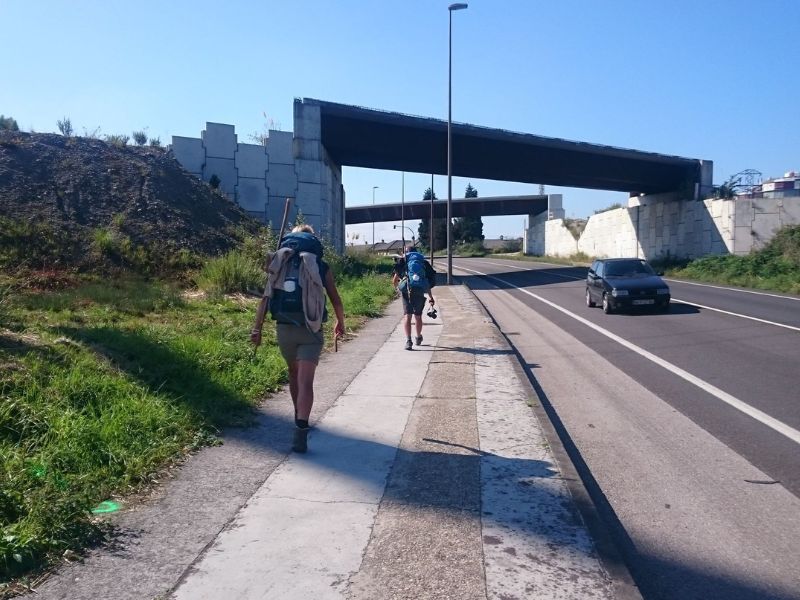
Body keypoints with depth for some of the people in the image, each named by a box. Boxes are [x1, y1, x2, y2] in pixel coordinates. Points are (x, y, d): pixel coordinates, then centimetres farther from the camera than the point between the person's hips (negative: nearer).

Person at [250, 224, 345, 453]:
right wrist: (340, 323, 22)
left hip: (284, 329, 3)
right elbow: (335, 300, 6)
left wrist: (257, 328, 3)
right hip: (310, 331, -3)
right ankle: (300, 431, -20)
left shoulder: (278, 265, 6)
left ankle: (300, 420, 39)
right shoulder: (320, 266, 1)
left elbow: (266, 298, 0)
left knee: (294, 374, 24)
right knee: (305, 382, -6)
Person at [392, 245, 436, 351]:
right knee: (418, 316, 17)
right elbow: (428, 282, 22)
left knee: (408, 316, 2)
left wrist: (398, 288, 34)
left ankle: (408, 340, -10)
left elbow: (394, 281, 12)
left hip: (407, 290, -2)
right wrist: (431, 298, 32)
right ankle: (418, 338, 35)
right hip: (420, 291, 2)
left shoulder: (403, 261, 14)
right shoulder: (424, 262, 20)